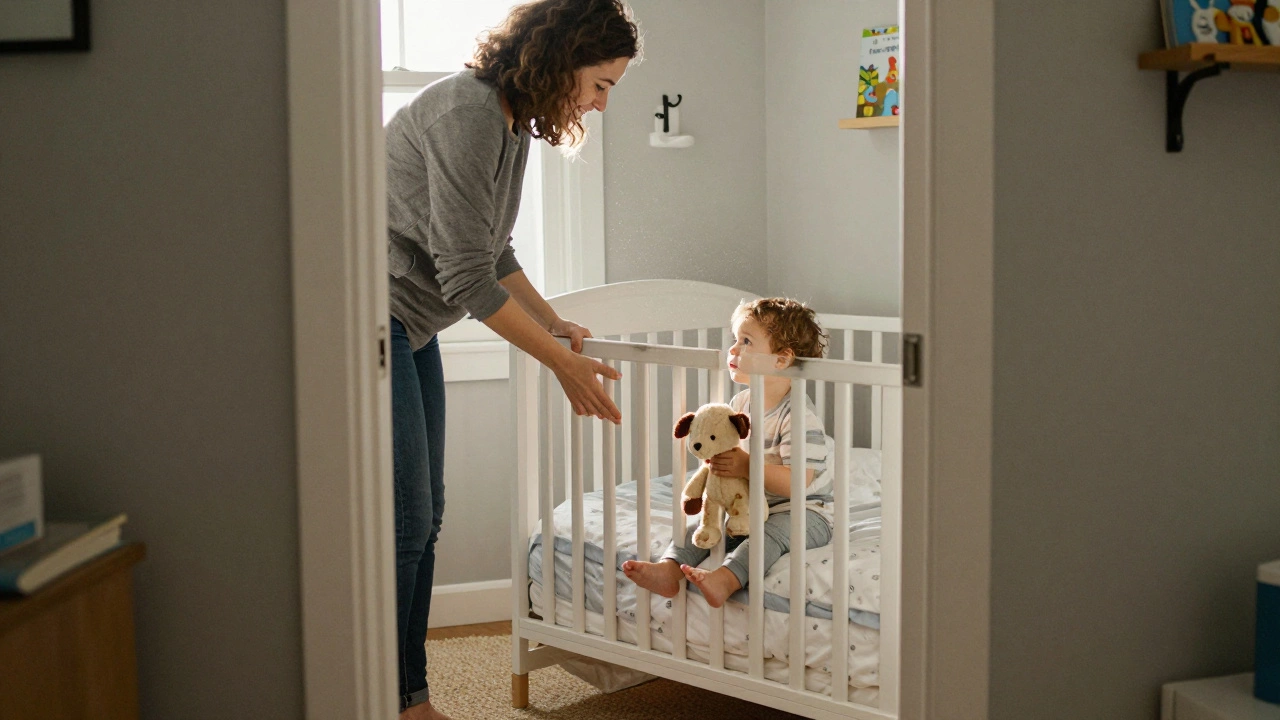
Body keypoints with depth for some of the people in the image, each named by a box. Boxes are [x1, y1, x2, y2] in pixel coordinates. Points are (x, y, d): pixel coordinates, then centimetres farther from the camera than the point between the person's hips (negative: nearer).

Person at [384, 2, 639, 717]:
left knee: (424, 516, 10)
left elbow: (494, 250, 21)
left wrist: (556, 322, 20)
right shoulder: (466, 115, -22)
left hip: (409, 328, 10)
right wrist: (563, 362, -16)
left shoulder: (514, 121, 8)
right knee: (403, 521, -8)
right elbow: (467, 279, -23)